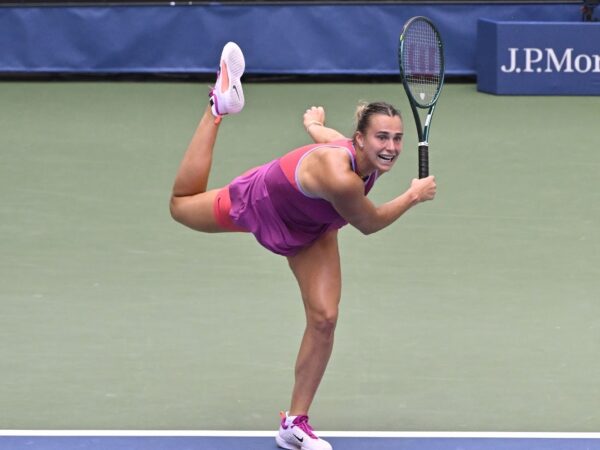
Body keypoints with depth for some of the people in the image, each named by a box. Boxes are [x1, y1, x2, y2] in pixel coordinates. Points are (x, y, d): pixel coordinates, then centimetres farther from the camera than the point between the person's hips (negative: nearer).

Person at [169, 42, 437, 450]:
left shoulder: (373, 159, -26)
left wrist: (315, 122, 19)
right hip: (258, 203, -5)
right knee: (182, 205, 23)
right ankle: (220, 103, 39)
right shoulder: (338, 176, -49)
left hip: (311, 230, 6)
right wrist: (414, 196, -21)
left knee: (324, 319, -4)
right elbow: (369, 224, -27)